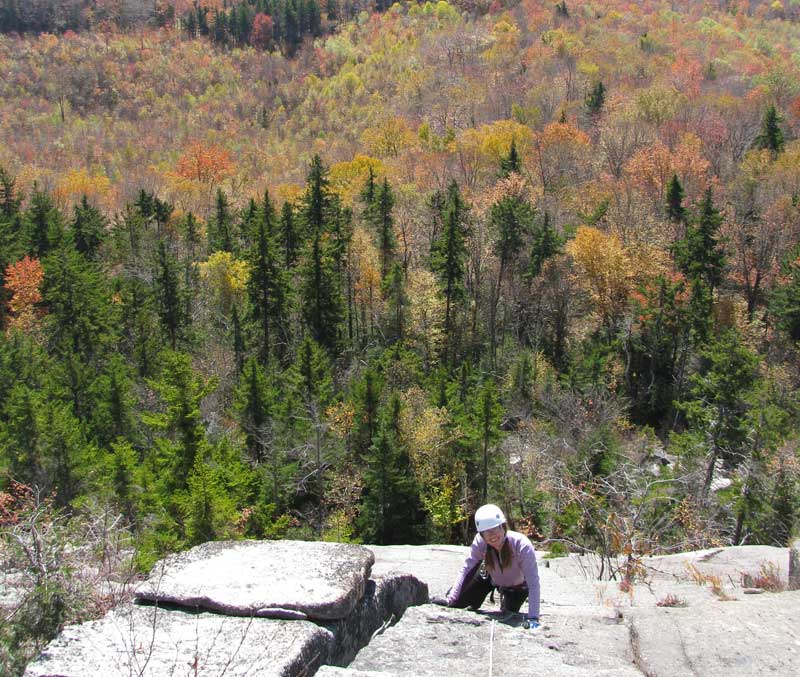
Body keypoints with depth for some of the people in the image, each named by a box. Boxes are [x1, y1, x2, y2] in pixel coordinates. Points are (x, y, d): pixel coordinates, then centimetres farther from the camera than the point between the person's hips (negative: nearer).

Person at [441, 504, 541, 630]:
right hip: (491, 578, 1)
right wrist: (451, 599, -38)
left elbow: (533, 582, -39)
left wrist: (533, 617, -45)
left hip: (517, 586, -1)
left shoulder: (522, 545, -38)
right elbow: (466, 569, -29)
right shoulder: (480, 542, -31)